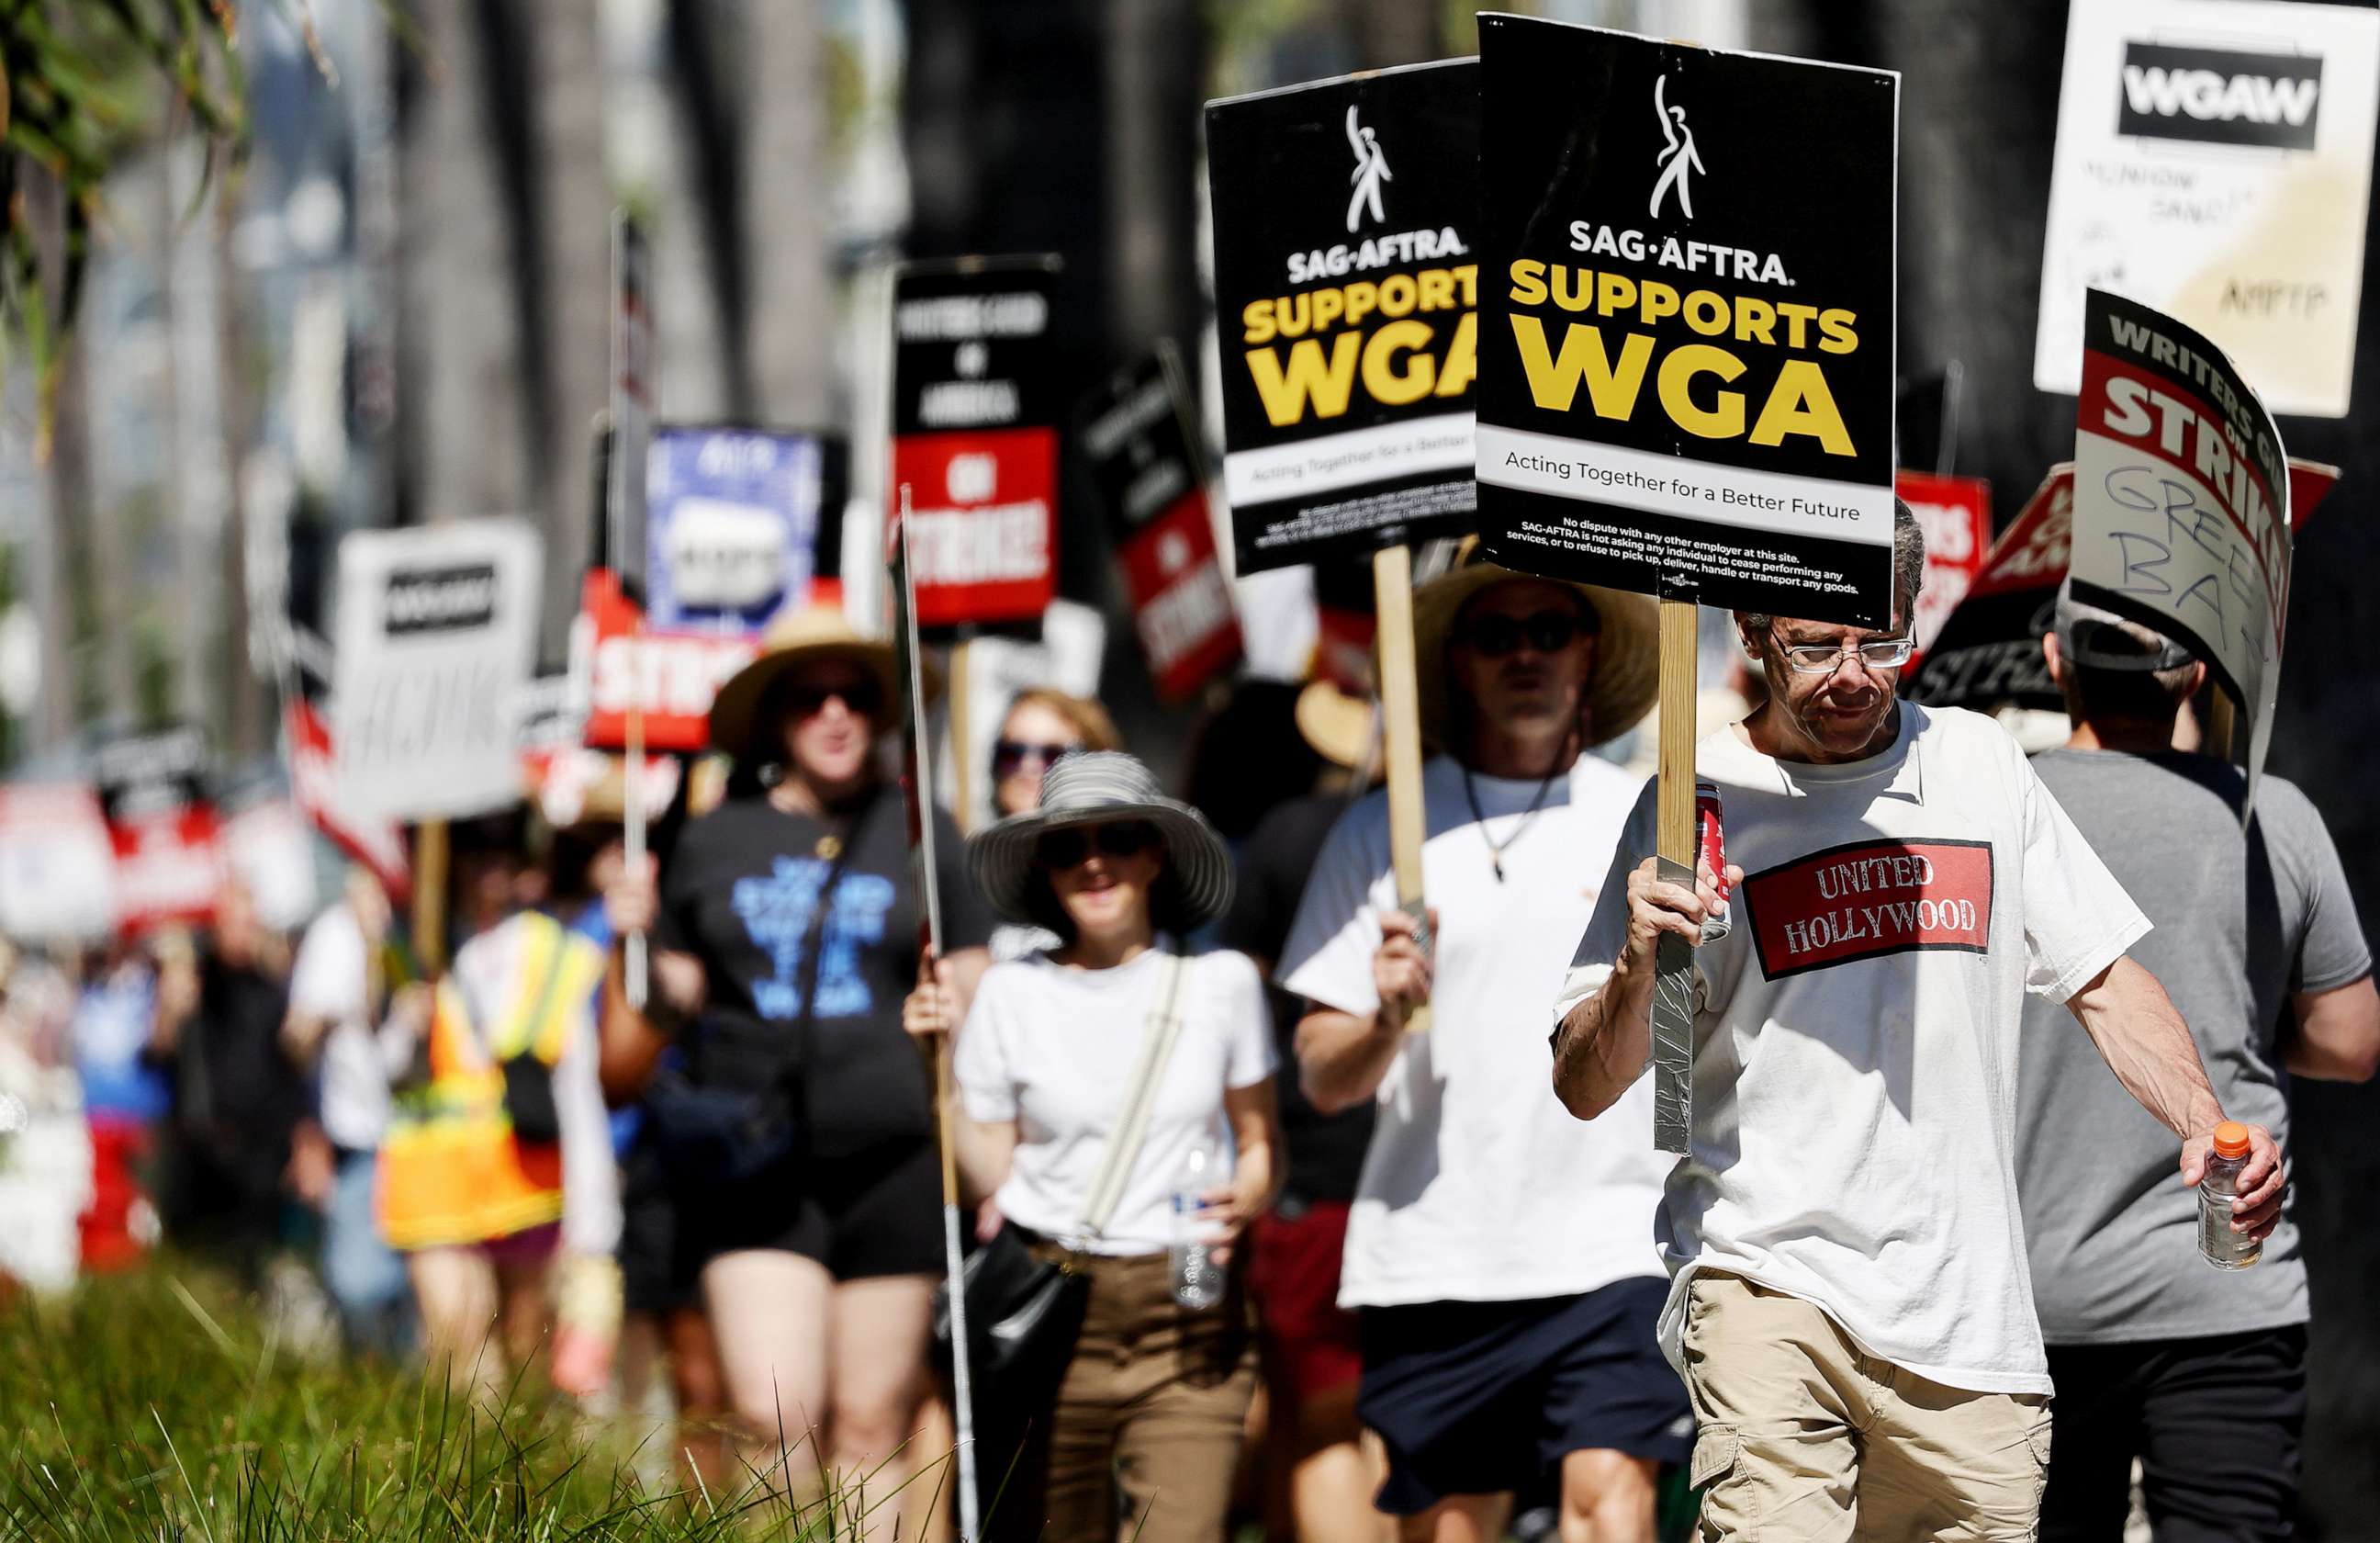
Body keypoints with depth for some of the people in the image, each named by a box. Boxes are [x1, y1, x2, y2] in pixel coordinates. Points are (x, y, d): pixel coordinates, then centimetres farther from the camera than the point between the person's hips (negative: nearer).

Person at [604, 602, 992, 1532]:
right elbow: (665, 1017, 14)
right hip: (752, 1167, 0)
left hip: (891, 1165, 0)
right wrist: (637, 946, -4)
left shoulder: (921, 834, 8)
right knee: (774, 1416, -13)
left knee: (872, 1429, 1)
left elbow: (976, 1008, 11)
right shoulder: (714, 843, 10)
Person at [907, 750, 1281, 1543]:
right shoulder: (1010, 995, 3)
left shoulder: (1220, 981, 4)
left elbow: (1259, 1142, 13)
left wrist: (1242, 1202, -8)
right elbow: (990, 1173, 7)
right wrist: (947, 1059, -3)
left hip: (1188, 1321, -1)